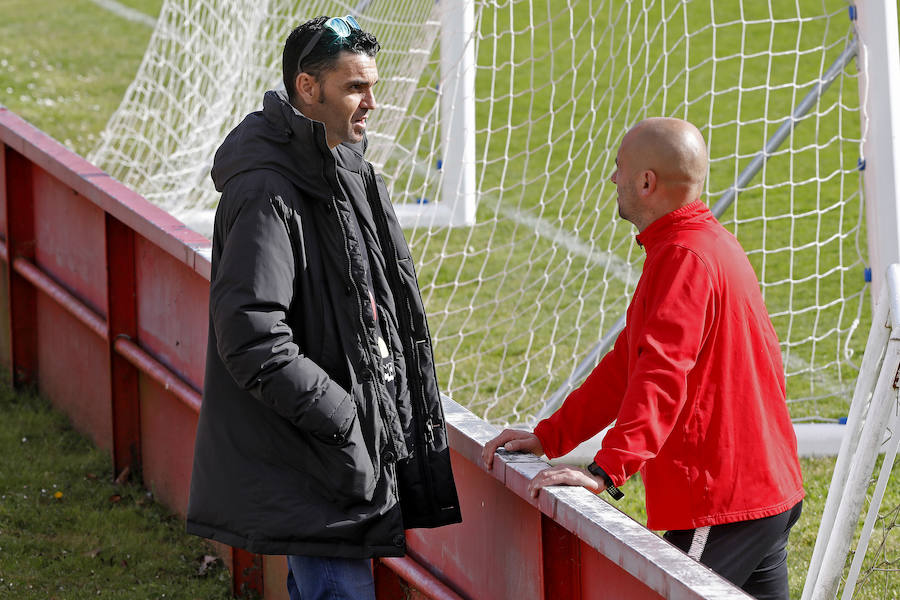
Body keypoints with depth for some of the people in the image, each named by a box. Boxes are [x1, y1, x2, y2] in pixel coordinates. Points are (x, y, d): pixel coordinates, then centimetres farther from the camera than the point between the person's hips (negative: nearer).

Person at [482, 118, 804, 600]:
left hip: (723, 502, -11)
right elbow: (631, 362, 21)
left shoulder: (685, 258, -16)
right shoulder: (707, 244, 19)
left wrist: (607, 469, -37)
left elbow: (661, 375, -29)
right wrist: (549, 437, 16)